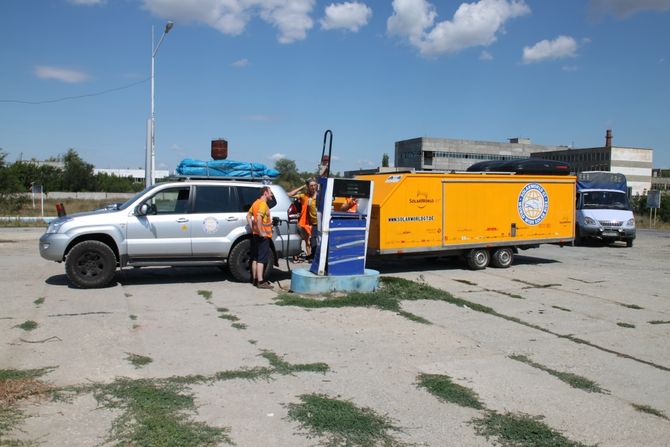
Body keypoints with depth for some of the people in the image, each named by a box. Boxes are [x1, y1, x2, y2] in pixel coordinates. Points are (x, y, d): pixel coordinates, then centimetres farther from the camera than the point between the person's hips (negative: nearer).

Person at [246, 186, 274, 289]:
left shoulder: (256, 203, 13)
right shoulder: (263, 204, -16)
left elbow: (248, 216, 16)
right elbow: (258, 218, -29)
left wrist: (253, 229, 12)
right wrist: (261, 232, -24)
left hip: (255, 234, 9)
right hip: (263, 236, -9)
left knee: (255, 258, 12)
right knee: (261, 259, -7)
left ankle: (255, 279, 19)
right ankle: (260, 282, -5)